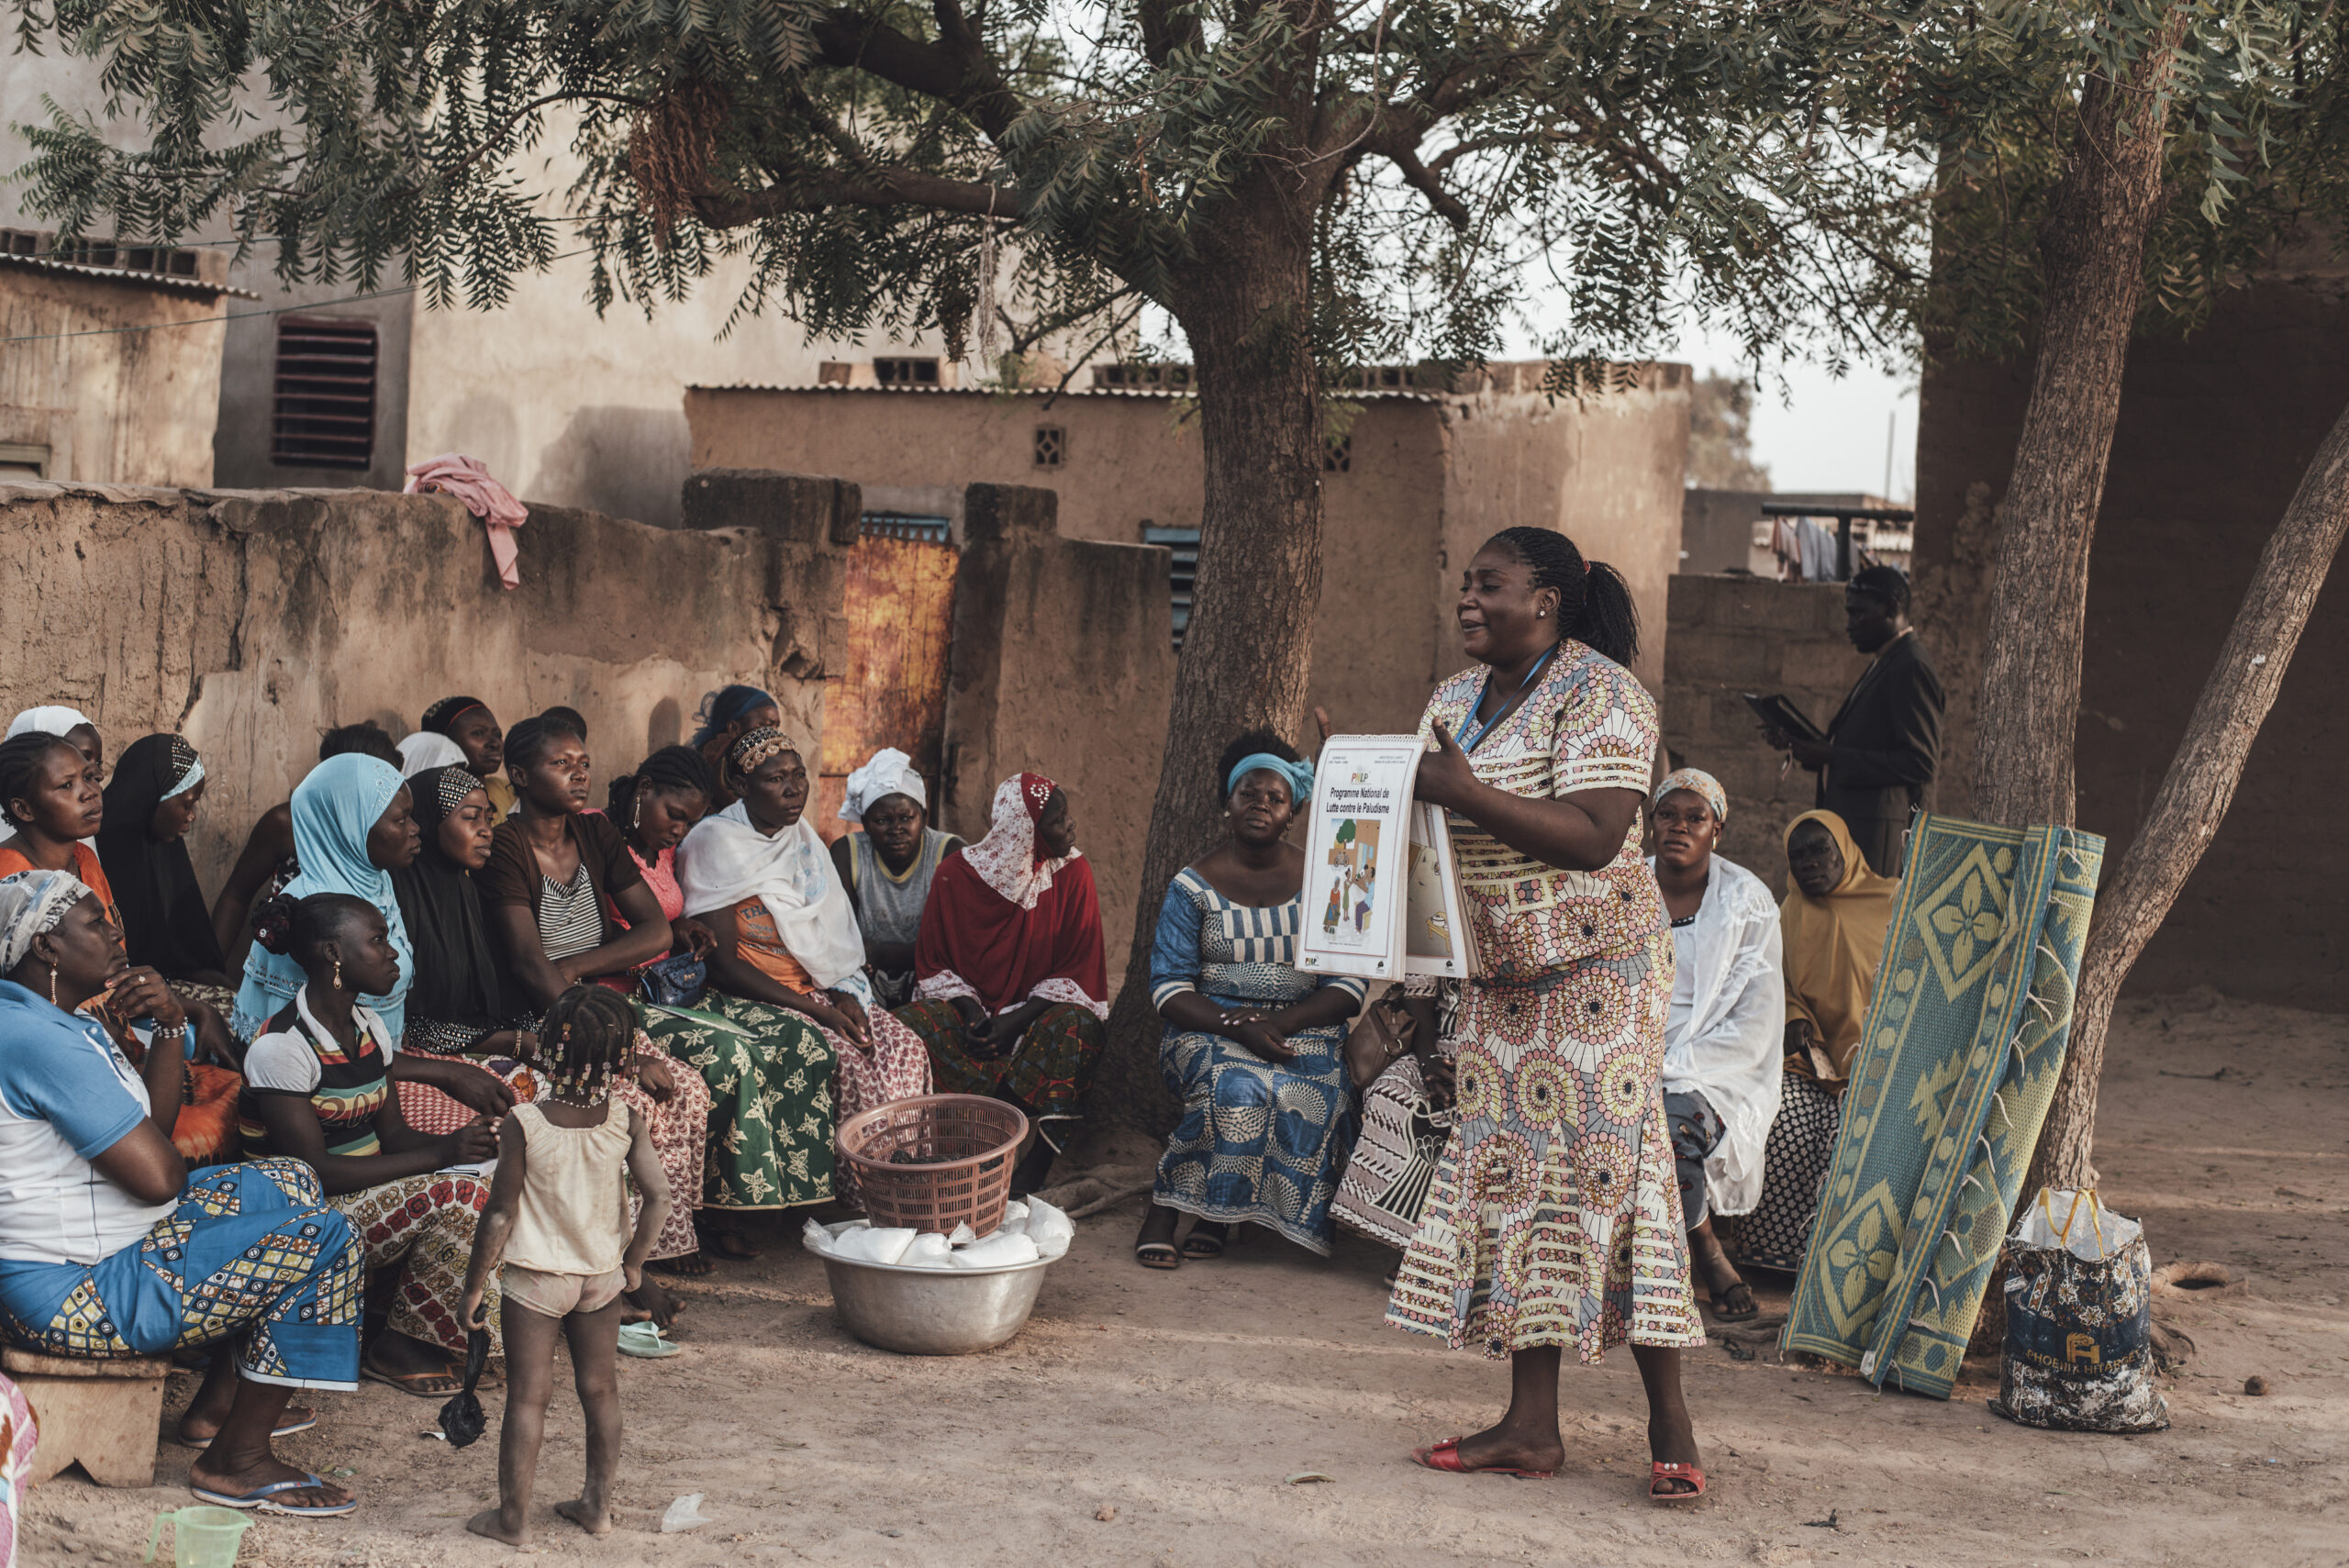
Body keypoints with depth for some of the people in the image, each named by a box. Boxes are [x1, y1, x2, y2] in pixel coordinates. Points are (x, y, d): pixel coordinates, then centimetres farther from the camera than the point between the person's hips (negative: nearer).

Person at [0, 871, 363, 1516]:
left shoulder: (61, 1021, 12)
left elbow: (157, 1127, 11)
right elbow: (159, 1177, -25)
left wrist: (168, 1025, -3)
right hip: (72, 1296, -11)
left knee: (292, 1182, 21)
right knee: (323, 1240, -14)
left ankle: (215, 1406, 21)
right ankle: (237, 1461, -4)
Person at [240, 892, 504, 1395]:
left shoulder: (369, 1028, 9)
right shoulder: (281, 1047, -18)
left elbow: (393, 1135, 8)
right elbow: (316, 1170, -22)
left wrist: (460, 1144, -14)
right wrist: (441, 1155, -24)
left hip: (371, 1196, 8)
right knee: (456, 1197, -26)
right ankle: (398, 1347, -8)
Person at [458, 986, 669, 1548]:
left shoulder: (524, 1123, -18)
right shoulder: (626, 1121, -11)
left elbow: (501, 1215, -14)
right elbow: (658, 1196, -15)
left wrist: (477, 1284, -3)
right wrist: (632, 1262, 0)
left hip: (536, 1280, -3)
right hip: (601, 1275, 3)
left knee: (527, 1397, 6)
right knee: (600, 1389, 16)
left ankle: (514, 1518, 14)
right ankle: (597, 1505, 27)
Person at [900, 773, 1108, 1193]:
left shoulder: (1072, 872, -5)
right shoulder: (957, 874, -4)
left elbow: (1077, 970, -5)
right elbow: (933, 964, 4)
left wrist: (1016, 1020, -18)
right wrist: (971, 1011, -15)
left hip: (1040, 1011, -1)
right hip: (971, 1005, 1)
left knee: (1076, 1026, -35)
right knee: (909, 1026, -28)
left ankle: (1034, 1170, -36)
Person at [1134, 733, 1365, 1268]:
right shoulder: (1194, 885, 4)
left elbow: (1348, 986, 2)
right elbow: (1169, 987, -3)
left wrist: (1280, 1022, -15)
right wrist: (1235, 1025, -20)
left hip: (1303, 1028, 2)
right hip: (1211, 1026, -2)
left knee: (1310, 1100, -31)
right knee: (1238, 1087, -35)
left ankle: (1215, 1216, -19)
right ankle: (1164, 1205, -21)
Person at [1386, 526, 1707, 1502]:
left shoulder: (1599, 696, -13)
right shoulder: (1457, 699, 12)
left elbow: (1594, 838, -25)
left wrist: (1469, 794, -29)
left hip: (1593, 974, -7)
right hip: (1497, 980, 8)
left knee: (1605, 1173, -9)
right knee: (1511, 1177, 5)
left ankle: (1669, 1424, 0)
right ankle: (1531, 1427, 9)